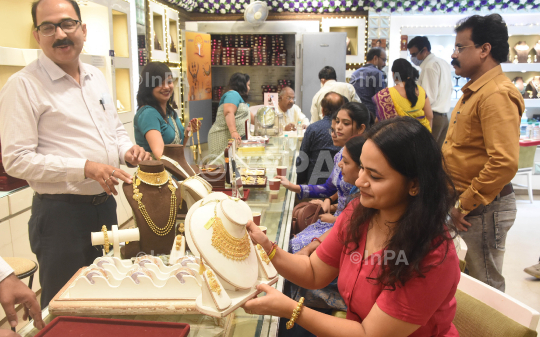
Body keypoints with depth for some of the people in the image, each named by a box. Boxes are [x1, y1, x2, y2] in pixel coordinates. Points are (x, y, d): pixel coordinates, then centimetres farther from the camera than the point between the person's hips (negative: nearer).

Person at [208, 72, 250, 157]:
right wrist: (233, 132, -32)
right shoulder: (233, 94, -5)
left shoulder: (239, 97, 27)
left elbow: (246, 115, 36)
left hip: (235, 137, 10)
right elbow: (229, 113, -21)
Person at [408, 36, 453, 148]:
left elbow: (429, 98, -17)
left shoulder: (429, 66, -12)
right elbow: (450, 90, 21)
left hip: (432, 116, -9)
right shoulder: (444, 63, 16)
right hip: (444, 116, 9)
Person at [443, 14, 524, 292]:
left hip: (484, 206, -9)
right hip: (464, 199, 9)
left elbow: (504, 163, -27)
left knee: (486, 285, 5)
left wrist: (464, 205, -19)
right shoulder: (474, 90, 14)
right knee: (473, 274, 19)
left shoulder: (497, 94, -19)